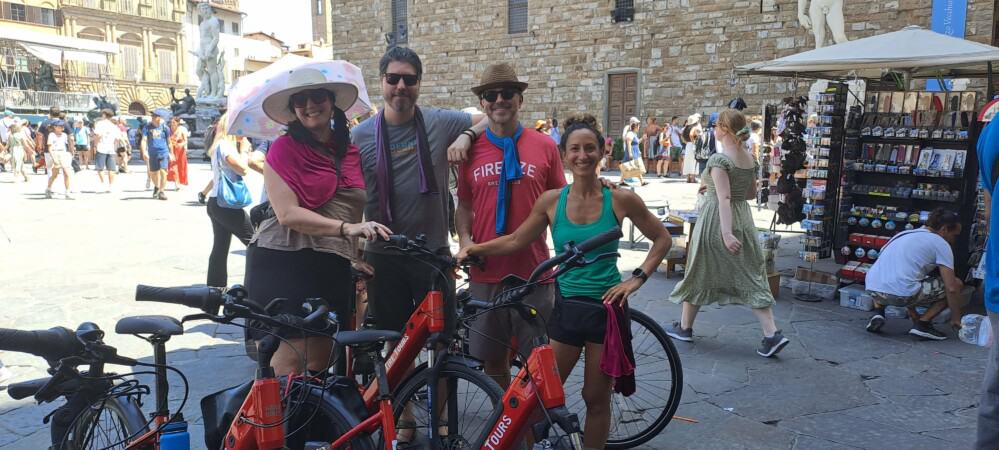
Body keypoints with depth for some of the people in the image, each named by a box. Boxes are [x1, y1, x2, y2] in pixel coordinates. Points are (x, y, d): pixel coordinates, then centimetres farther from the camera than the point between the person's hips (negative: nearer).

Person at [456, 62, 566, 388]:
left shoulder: (544, 146, 0)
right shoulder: (471, 150, 3)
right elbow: (464, 205, 11)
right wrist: (464, 239, -6)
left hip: (534, 272, -1)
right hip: (486, 273, 2)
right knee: (492, 359, 13)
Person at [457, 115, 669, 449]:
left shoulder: (621, 199, -6)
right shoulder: (551, 200, -2)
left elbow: (661, 239, 5)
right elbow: (516, 241, 5)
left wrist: (637, 278, -4)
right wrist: (474, 249, -6)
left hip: (606, 308, -1)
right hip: (565, 307, 1)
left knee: (596, 399, 10)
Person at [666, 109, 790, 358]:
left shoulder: (718, 159, -16)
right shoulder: (750, 159, 5)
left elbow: (724, 198, -24)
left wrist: (726, 233, -29)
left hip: (716, 220, -6)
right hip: (743, 220, 6)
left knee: (699, 274, 10)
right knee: (751, 276, 6)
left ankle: (685, 327, 24)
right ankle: (772, 335, -2)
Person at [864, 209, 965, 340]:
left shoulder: (906, 234, 26)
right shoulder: (941, 244, 6)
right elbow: (951, 289, -1)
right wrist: (956, 319, 14)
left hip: (872, 289, 6)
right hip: (901, 295, -6)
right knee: (956, 285, 12)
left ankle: (878, 312, 17)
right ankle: (923, 323, 6)